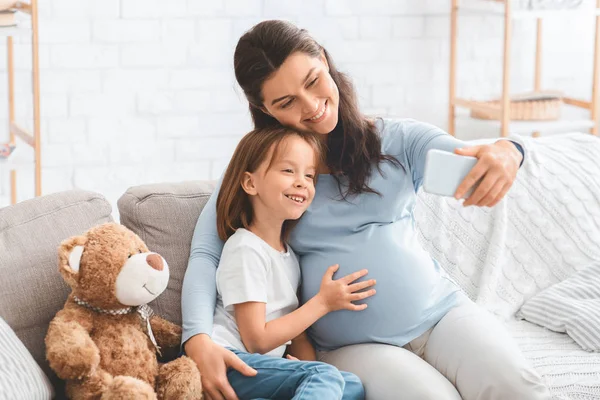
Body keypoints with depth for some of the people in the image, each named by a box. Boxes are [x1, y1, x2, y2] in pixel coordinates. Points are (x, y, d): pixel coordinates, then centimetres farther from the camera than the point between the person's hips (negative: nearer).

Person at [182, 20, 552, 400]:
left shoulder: (396, 140, 4)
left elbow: (467, 162, -11)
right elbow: (205, 255, -3)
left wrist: (505, 153, -37)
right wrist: (198, 339, -22)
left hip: (442, 311, 2)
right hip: (354, 346, -1)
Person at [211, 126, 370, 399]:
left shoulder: (289, 255, 18)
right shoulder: (246, 250, -10)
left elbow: (297, 335, 19)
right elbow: (257, 340, -13)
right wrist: (323, 302, -8)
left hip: (261, 367, 9)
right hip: (229, 363, -9)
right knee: (325, 377, -26)